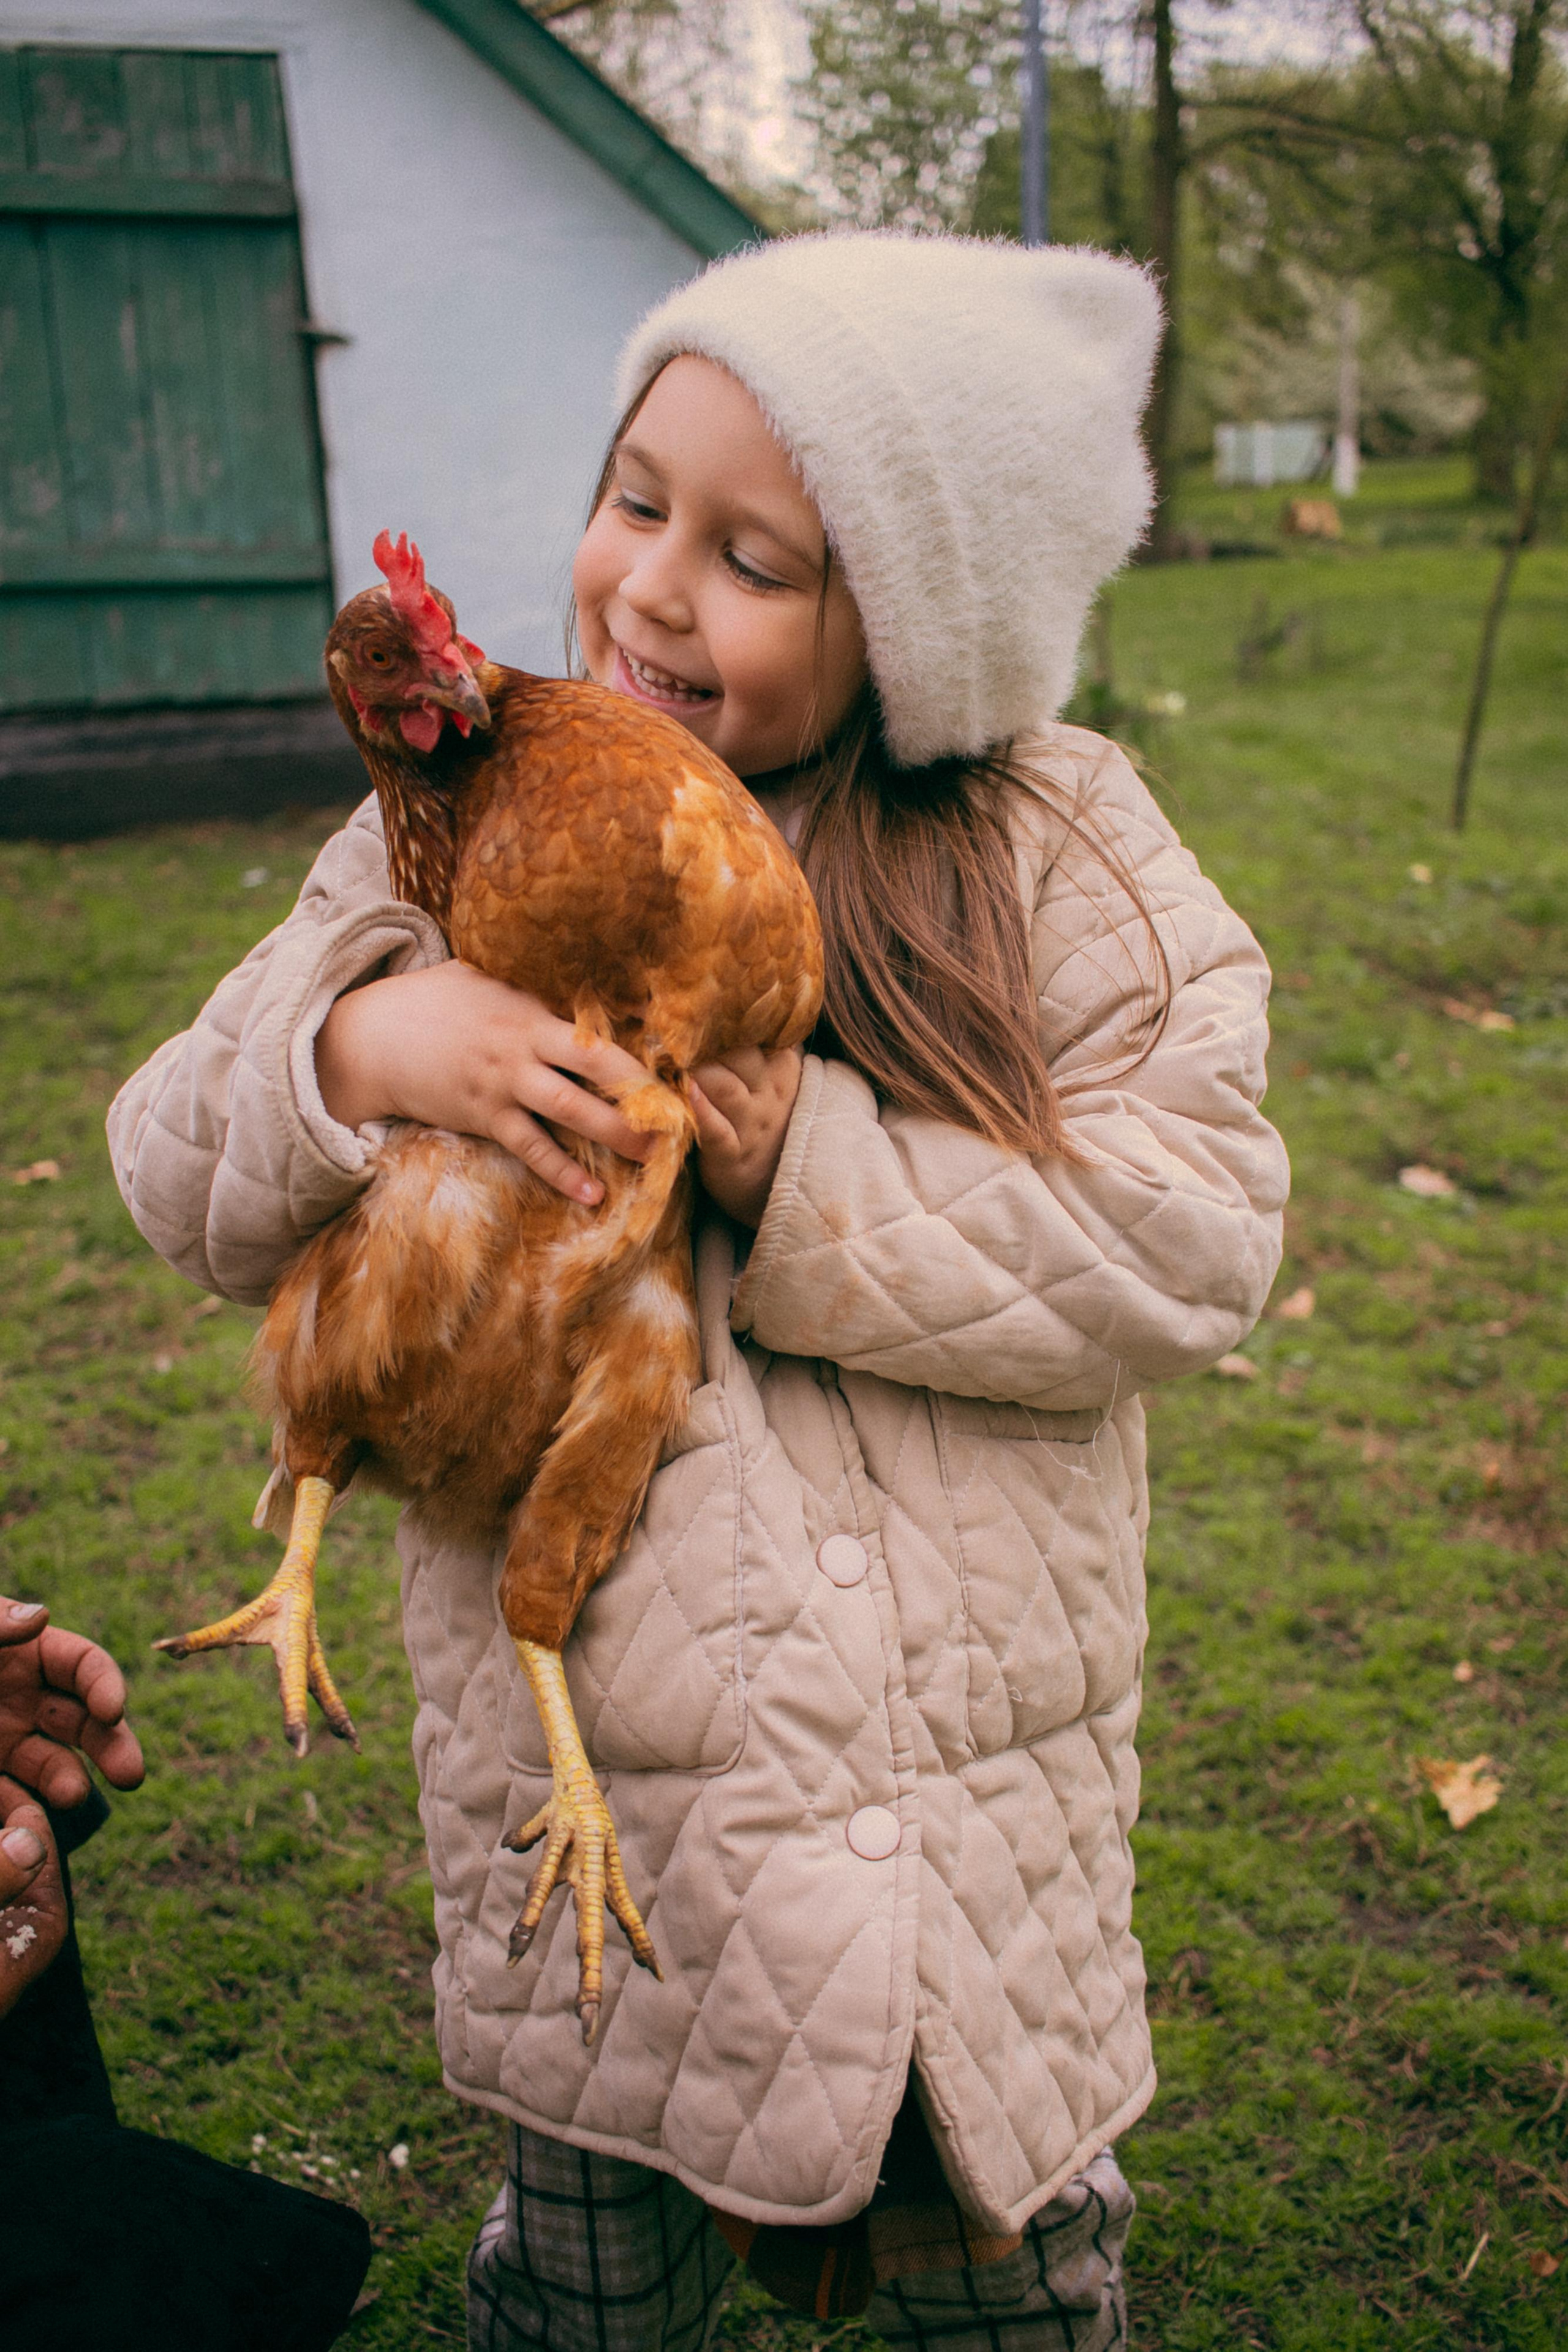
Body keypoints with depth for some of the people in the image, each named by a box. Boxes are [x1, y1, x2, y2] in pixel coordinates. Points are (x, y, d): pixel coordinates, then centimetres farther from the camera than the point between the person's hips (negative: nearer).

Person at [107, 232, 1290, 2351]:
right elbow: (184, 1187, -2)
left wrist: (811, 1179, -23)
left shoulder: (1060, 853, -7)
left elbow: (1197, 1240, -15)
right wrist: (352, 1046, -23)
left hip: (988, 1800, 0)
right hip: (601, 1789, 1)